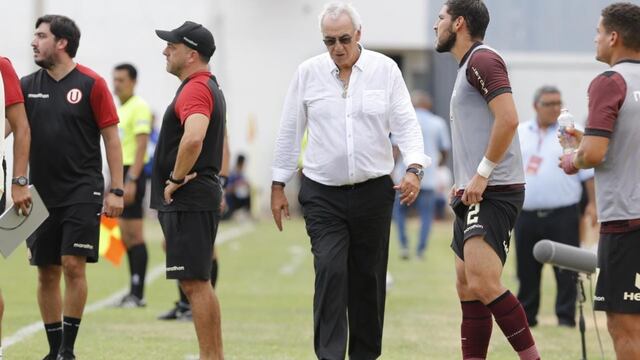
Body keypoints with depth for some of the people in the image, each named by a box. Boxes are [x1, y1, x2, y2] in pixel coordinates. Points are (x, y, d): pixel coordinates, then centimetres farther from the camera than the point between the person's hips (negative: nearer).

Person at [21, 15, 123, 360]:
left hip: (82, 192, -4)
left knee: (73, 266, -10)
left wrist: (116, 190, -6)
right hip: (42, 194, 4)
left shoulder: (91, 84, -3)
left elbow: (111, 137, -2)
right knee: (46, 272, 6)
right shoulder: (27, 86, 8)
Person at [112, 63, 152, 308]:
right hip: (119, 174, 9)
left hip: (132, 174, -9)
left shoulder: (139, 107, -9)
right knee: (126, 237, 8)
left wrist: (131, 181, -23)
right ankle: (134, 292, 12)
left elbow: (141, 145, -17)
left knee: (134, 234, -8)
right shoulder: (118, 109, 18)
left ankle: (138, 294, -8)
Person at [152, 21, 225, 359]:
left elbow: (193, 138, -33)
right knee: (196, 283, 13)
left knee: (195, 283, -9)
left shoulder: (195, 90, -15)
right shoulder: (209, 86, 18)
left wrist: (176, 179, -20)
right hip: (195, 200, 11)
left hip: (188, 200, -11)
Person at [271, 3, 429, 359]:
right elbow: (289, 132, 9)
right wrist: (278, 185, 9)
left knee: (368, 278, 6)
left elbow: (405, 123, -1)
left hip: (373, 192, 1)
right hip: (322, 195, -1)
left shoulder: (385, 69, 1)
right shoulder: (308, 73, 2)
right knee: (330, 271, -15)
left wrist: (414, 168, -17)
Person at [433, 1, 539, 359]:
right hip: (475, 195, 11)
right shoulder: (469, 66, 22)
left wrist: (482, 174, -19)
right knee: (467, 289, 8)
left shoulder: (482, 60, -10)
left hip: (493, 194, -11)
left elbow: (508, 118, -22)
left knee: (484, 285, -19)